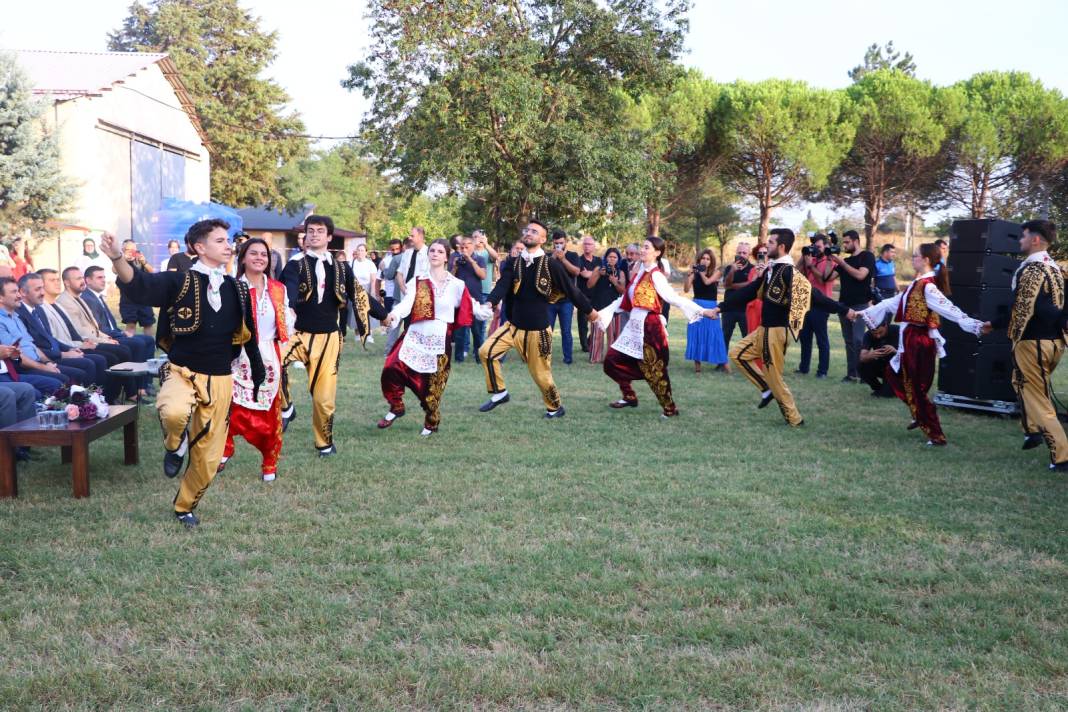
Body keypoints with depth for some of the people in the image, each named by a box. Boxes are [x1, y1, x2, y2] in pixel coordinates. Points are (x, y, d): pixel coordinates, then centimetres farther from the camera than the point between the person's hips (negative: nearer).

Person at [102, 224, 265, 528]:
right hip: (182, 372, -4)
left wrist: (259, 378, 19)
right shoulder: (179, 282, -8)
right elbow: (139, 285, -25)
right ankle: (175, 447, -1)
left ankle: (184, 508, 37)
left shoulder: (238, 290, 6)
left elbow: (250, 337, 16)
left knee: (207, 459, 8)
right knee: (174, 413, -38)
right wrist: (117, 258, -45)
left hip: (220, 380, 4)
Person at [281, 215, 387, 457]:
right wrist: (287, 308, -44)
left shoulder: (341, 269, 8)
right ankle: (285, 407, -7)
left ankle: (325, 442, 29)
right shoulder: (295, 265, -2)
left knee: (324, 397, 4)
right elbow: (289, 289, -23)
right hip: (299, 334, -1)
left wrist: (385, 314, 6)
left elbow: (360, 296, 12)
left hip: (328, 338, 2)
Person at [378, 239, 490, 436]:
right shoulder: (417, 281, 5)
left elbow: (471, 306, 10)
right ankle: (396, 407, 7)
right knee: (392, 369, -18)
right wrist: (394, 314, -29)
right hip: (415, 336, 1)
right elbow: (406, 303, -10)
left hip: (439, 341, -1)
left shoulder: (456, 284, 3)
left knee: (432, 386, 4)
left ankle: (431, 423, 30)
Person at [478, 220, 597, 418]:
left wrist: (589, 311, 5)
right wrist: (490, 303, -35)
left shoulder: (550, 264, -11)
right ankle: (499, 393, 9)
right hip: (513, 325, 4)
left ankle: (555, 407, 30)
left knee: (541, 374, 4)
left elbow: (570, 289, -4)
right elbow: (502, 285, -15)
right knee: (486, 351, -9)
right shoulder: (513, 263, 0)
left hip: (538, 329, -4)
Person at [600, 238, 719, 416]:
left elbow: (674, 298, -20)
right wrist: (602, 313, 23)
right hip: (634, 326, 8)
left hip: (649, 327, -8)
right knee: (613, 360, 9)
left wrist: (702, 311, -30)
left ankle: (669, 408, 11)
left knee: (654, 370, -3)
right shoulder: (639, 273, 13)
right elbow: (625, 299, 19)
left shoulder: (656, 275, -12)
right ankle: (630, 398, 23)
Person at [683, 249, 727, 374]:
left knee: (713, 335, -2)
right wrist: (689, 275, -19)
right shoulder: (694, 273, 1)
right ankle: (697, 363, 6)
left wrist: (701, 271, -6)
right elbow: (687, 289, -8)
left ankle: (722, 362, 5)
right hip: (696, 307, 1)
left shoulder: (716, 272, 0)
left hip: (711, 307, -1)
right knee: (696, 334, 1)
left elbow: (707, 282, -18)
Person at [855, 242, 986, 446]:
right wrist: (863, 313, 26)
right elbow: (892, 303, 20)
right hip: (910, 341, 9)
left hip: (919, 342, -9)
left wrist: (975, 325, -40)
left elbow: (950, 309, -27)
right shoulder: (917, 284, 11)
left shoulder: (928, 287, -17)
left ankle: (936, 436, 7)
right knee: (895, 375, 22)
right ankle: (920, 416, 30)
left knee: (916, 388, -2)